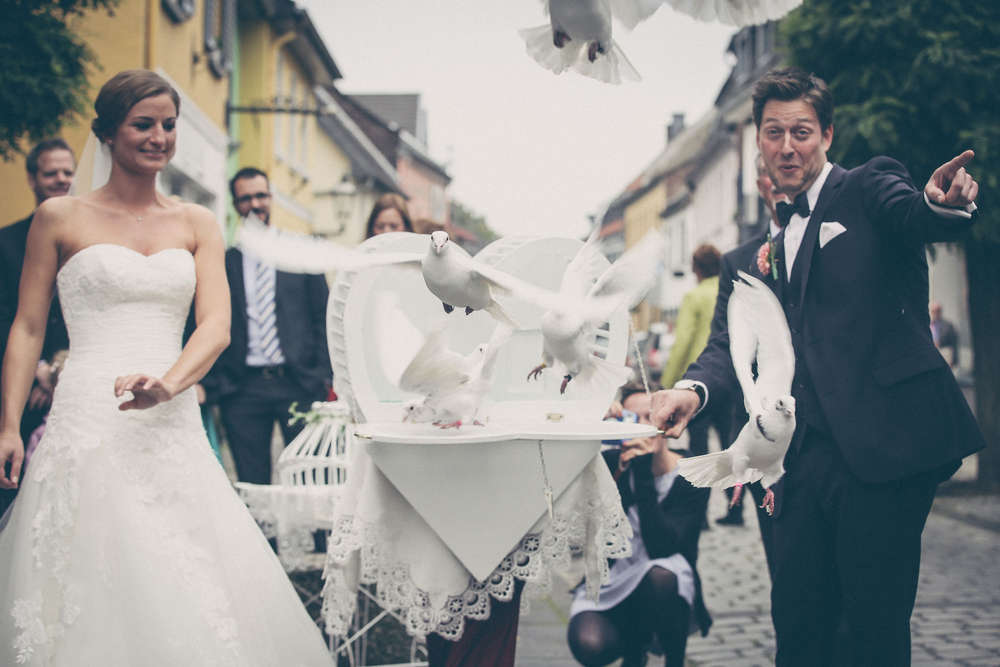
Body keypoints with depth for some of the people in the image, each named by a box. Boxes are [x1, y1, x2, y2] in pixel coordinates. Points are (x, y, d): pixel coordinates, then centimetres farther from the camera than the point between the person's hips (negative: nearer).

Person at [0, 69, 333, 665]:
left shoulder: (198, 225, 11)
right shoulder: (60, 218, 5)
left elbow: (217, 326, -1)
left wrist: (169, 382, -21)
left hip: (174, 425, 3)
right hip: (89, 424, -2)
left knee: (187, 591, 0)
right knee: (91, 586, -4)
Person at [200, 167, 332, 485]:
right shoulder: (223, 262, 9)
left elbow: (323, 317, 9)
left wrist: (325, 377, 0)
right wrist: (211, 385, -2)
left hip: (299, 384, 0)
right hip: (243, 389, 0)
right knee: (252, 486, 3)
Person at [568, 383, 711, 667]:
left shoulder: (691, 479, -10)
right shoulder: (610, 464, -4)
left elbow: (660, 547, -24)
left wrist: (644, 474, -29)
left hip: (667, 588, -2)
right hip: (608, 585, 2)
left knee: (660, 575, -37)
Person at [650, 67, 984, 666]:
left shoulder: (869, 188, 3)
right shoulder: (765, 250, 19)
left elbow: (914, 218, -20)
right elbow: (734, 341, 10)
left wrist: (942, 204, -44)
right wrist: (695, 389, -11)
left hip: (884, 442, -6)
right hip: (809, 453, 6)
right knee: (796, 619, 8)